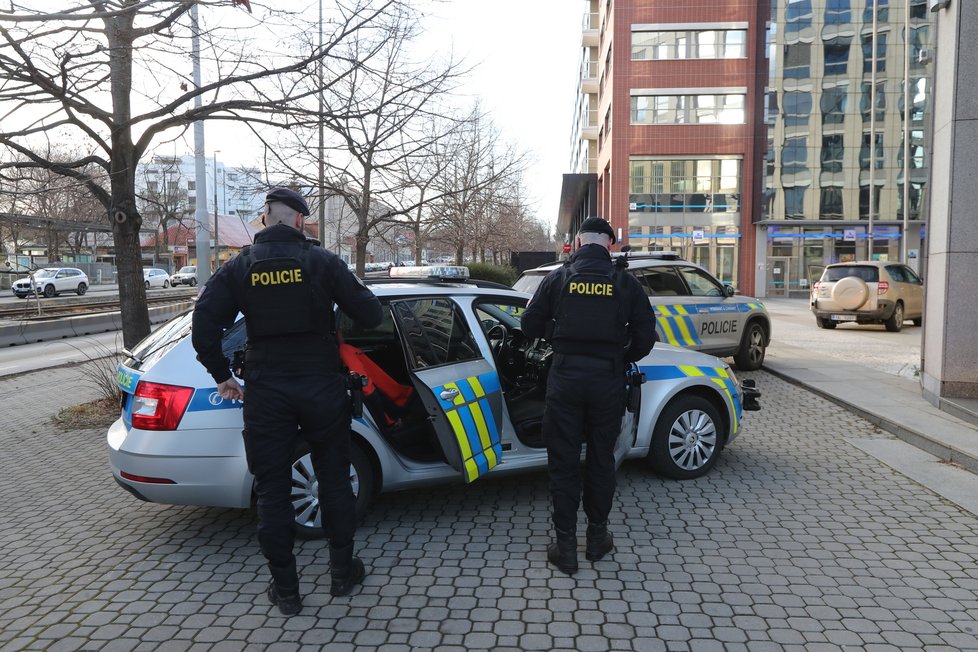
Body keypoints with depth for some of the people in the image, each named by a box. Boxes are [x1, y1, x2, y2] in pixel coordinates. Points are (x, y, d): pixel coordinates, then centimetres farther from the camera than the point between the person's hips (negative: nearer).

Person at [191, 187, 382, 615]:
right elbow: (369, 314, -7)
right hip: (321, 385, 0)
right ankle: (342, 572, 25)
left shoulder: (238, 267, 1)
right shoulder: (321, 261, -4)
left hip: (266, 391, 1)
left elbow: (204, 324, -8)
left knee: (272, 490, 10)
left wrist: (222, 377, 3)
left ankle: (285, 588, 18)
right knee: (334, 479, 14)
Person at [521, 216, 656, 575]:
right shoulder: (626, 283, 0)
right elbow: (645, 336, 0)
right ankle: (597, 538, 27)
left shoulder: (558, 278, -1)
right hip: (607, 379, 1)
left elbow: (530, 325, 2)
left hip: (566, 377, -1)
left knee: (563, 461, 7)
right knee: (601, 458, 15)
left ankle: (566, 545, 12)